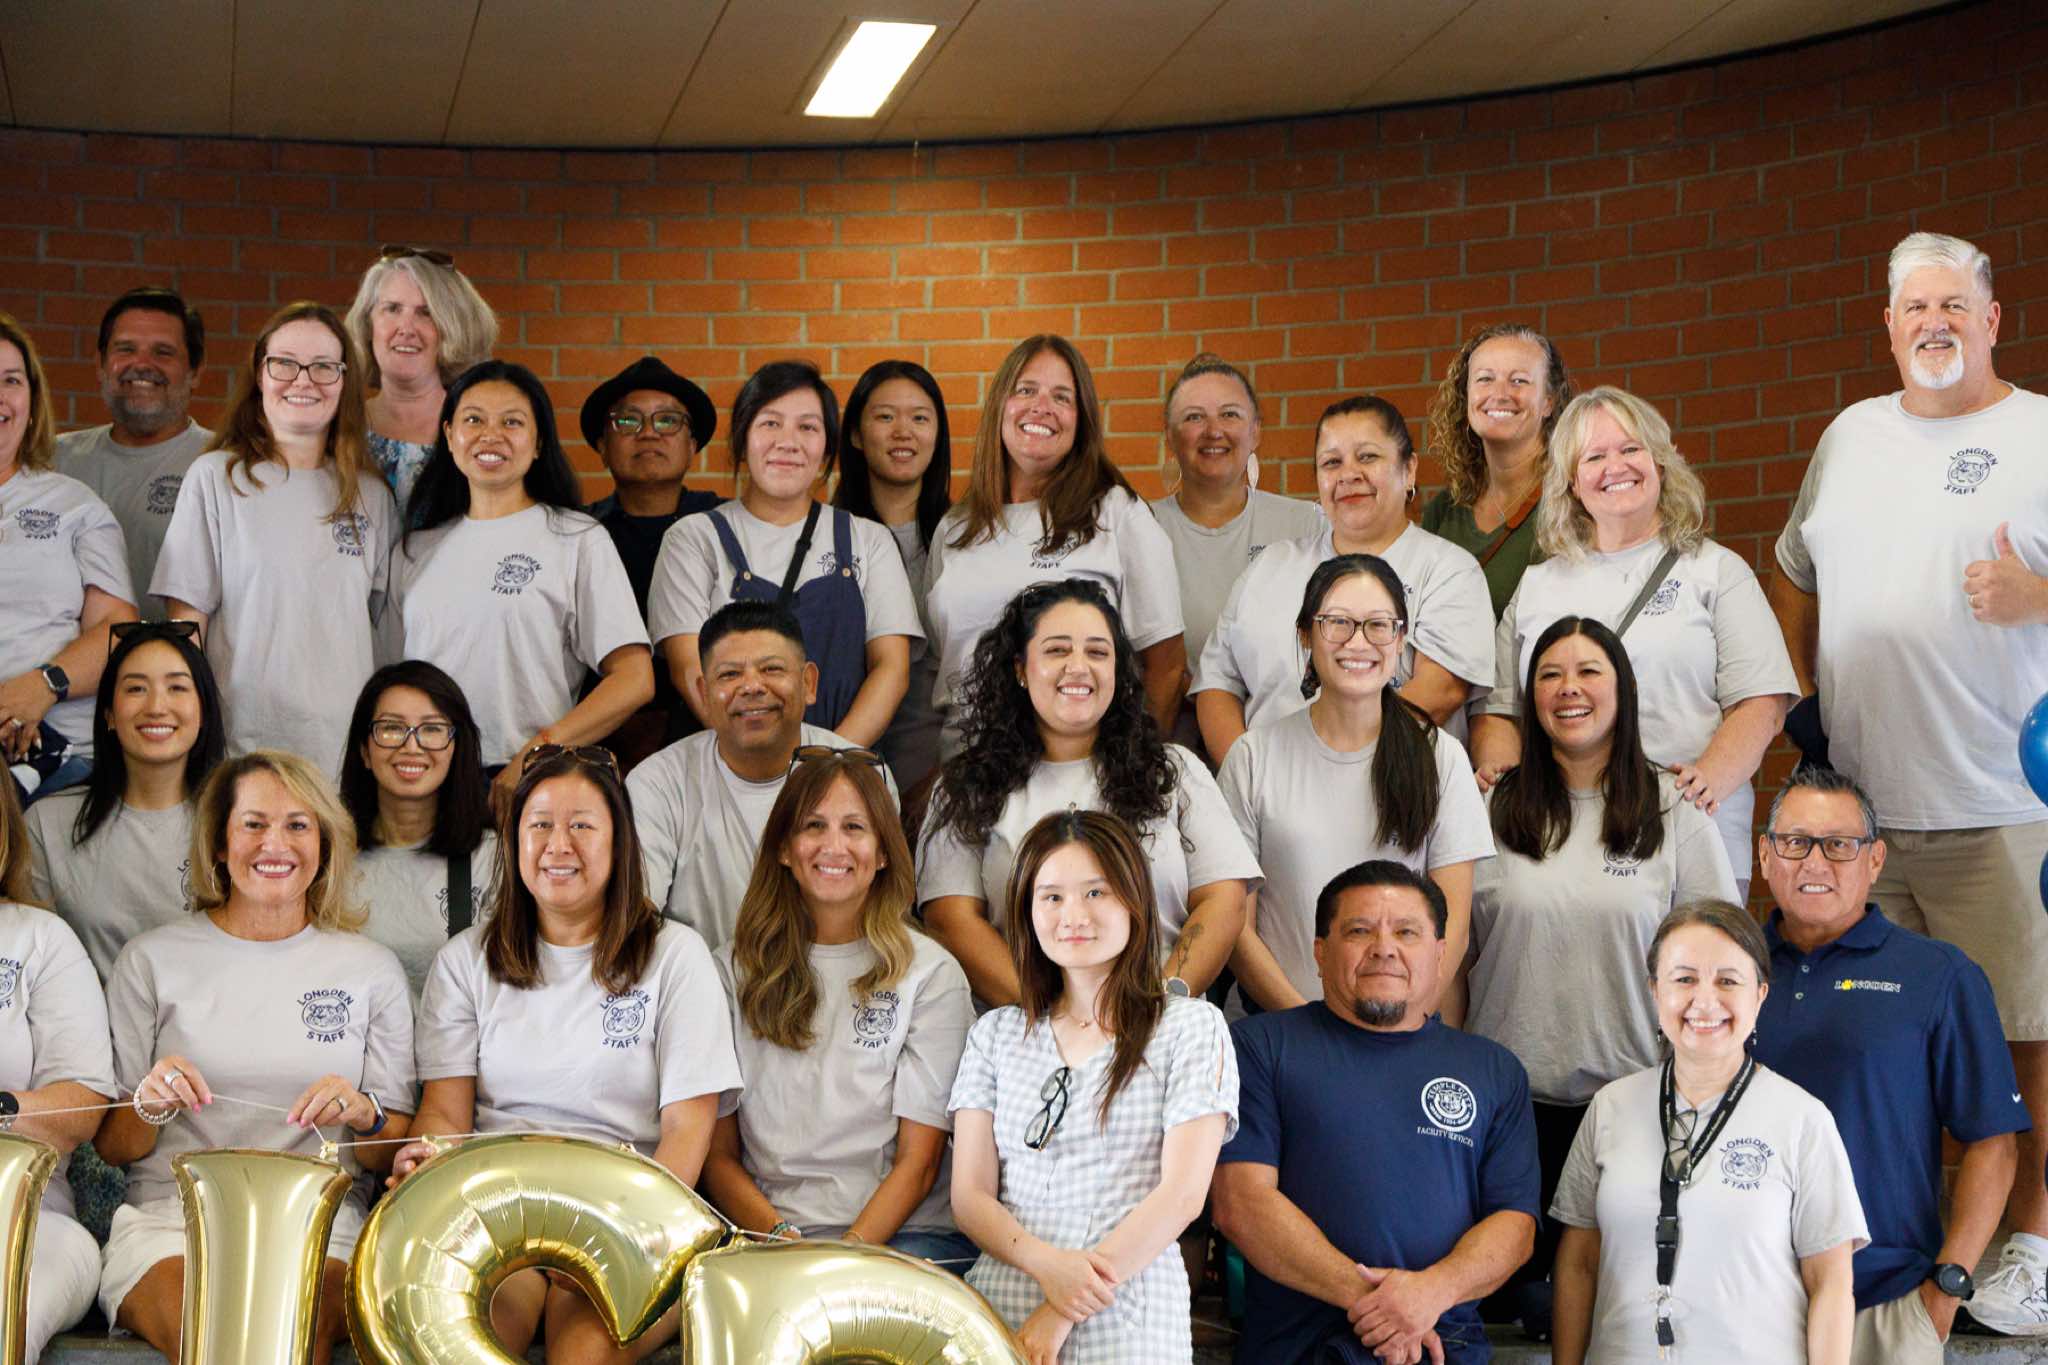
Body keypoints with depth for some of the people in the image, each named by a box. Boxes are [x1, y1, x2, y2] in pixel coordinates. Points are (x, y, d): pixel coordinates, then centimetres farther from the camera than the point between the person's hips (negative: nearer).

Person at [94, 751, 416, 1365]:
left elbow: (393, 1153, 13)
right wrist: (149, 1107, -11)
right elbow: (114, 1147, 11)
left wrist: (365, 1116, -9)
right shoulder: (152, 959, 10)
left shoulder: (372, 968, 13)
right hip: (170, 1215, 0)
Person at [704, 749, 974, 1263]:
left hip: (901, 1232, -1)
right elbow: (717, 1153, 8)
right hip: (764, 1231, 1)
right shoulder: (736, 970, 11)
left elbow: (919, 1160, 0)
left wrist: (852, 1250, -16)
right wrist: (781, 1237, -11)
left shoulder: (930, 974, 5)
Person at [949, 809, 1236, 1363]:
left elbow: (1182, 1193, -6)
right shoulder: (995, 1033, 14)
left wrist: (1058, 1318, -12)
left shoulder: (1190, 1026, 4)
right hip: (1000, 1299, 2)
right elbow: (970, 1195, 7)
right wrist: (1044, 1261, -14)